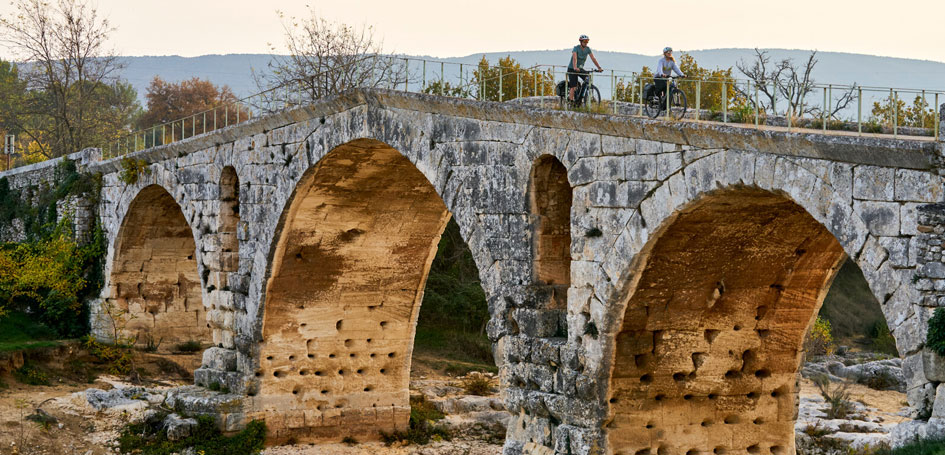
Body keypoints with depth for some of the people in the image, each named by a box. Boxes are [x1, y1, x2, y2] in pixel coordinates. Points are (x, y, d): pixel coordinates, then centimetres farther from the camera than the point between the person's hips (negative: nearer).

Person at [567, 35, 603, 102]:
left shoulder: (588, 49, -3)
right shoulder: (576, 48, -19)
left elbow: (593, 58, -9)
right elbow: (574, 58, -34)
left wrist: (599, 67, -21)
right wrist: (575, 68, -51)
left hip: (580, 68, 5)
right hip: (572, 69, -5)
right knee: (573, 87, -11)